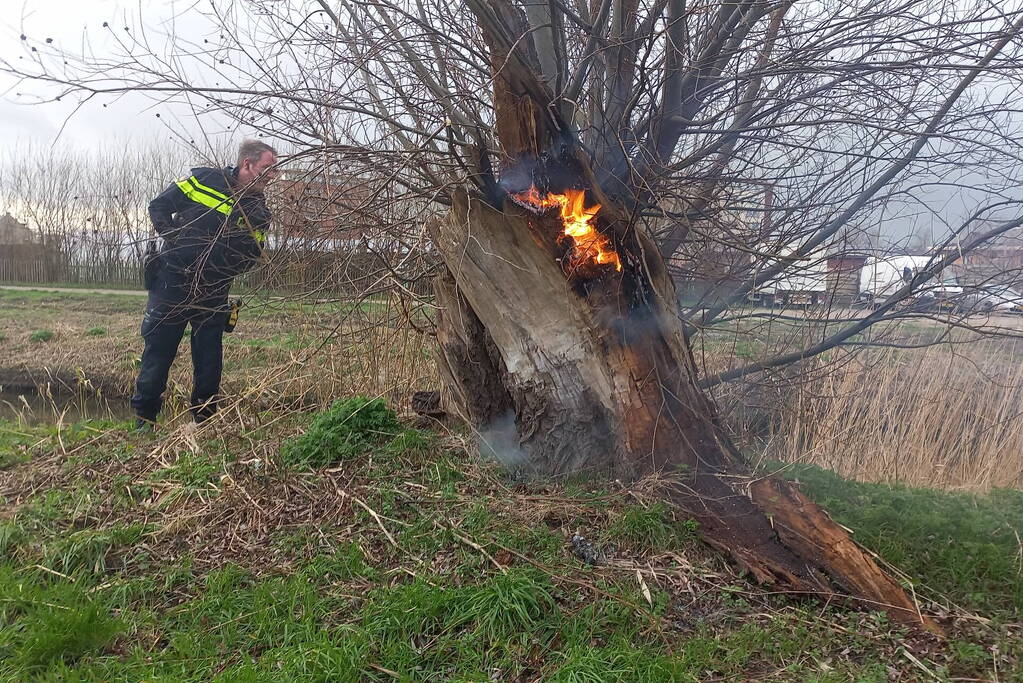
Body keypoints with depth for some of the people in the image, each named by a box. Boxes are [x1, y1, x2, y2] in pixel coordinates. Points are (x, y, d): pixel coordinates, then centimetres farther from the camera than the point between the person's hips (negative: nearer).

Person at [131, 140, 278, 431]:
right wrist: (174, 239, -10)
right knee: (158, 348, 3)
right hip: (173, 279, -2)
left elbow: (250, 259, 4)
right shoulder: (204, 179, -4)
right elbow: (159, 205, 2)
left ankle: (205, 419, 21)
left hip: (213, 293, 3)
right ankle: (144, 417, 16)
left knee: (210, 357, 6)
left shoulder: (259, 212, 3)